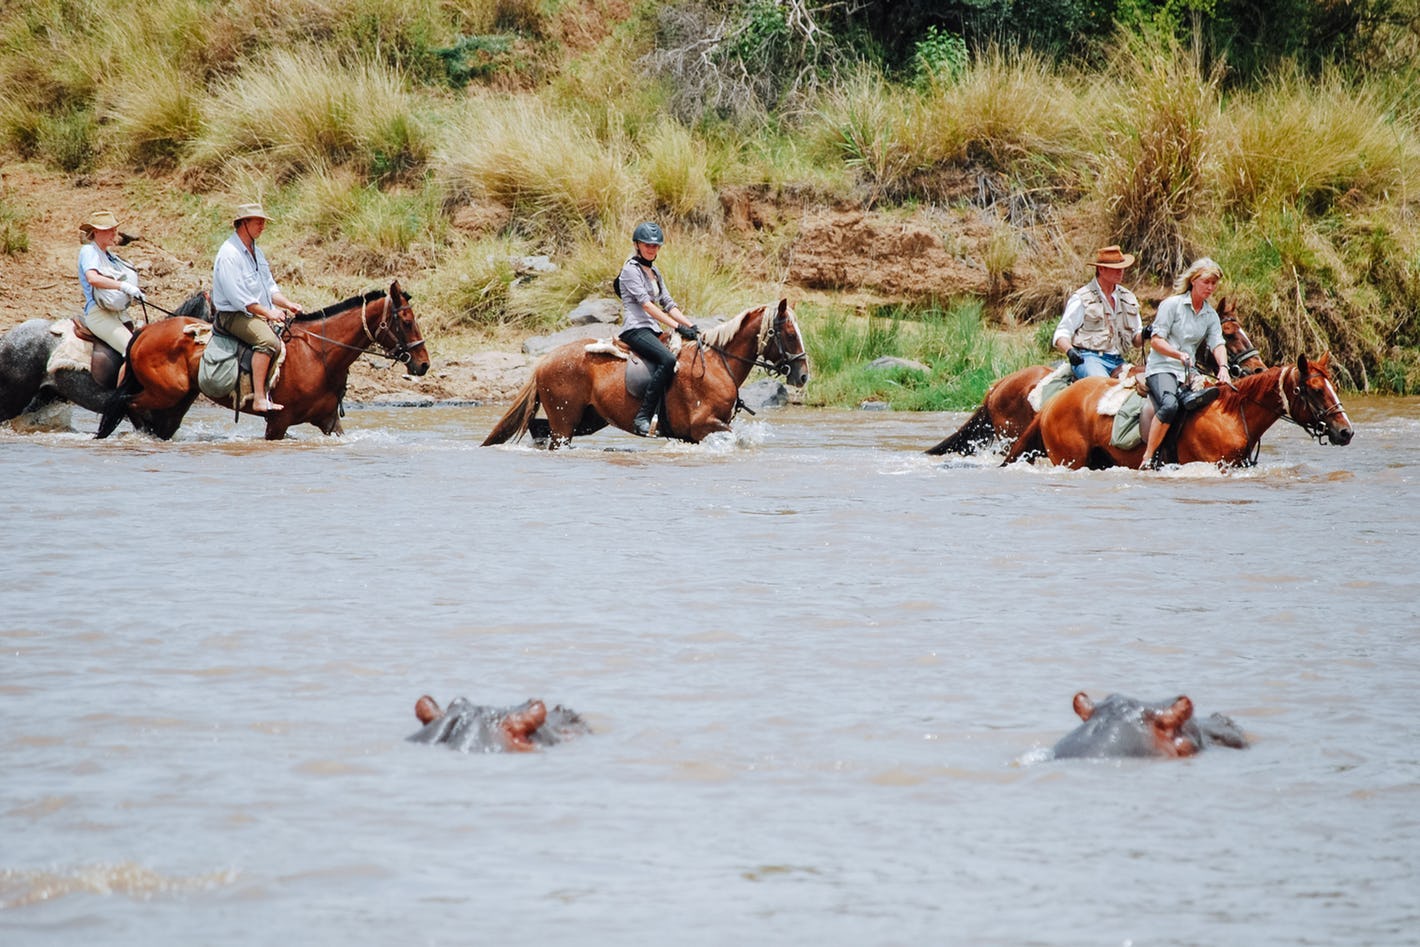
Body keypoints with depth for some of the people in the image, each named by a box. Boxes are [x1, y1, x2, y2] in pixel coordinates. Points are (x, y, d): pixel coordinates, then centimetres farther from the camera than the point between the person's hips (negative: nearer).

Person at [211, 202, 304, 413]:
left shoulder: (255, 251, 16)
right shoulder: (229, 254, -15)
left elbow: (269, 286, 21)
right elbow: (237, 297, -21)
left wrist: (288, 304, 4)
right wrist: (267, 312, -20)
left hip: (259, 315, 10)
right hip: (234, 315, -10)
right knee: (268, 340, -33)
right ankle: (259, 399, -38)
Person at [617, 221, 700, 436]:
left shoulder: (654, 272, 22)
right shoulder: (631, 269, -6)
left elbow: (668, 304, 19)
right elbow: (645, 303, -16)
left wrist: (691, 326, 3)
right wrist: (677, 326, -21)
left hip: (651, 331, 9)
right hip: (635, 328, -9)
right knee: (667, 360, -32)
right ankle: (643, 417, -33)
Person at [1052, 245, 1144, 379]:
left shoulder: (1128, 298, 19)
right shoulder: (1081, 298, 3)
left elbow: (1136, 339, 24)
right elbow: (1061, 334, 0)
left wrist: (1143, 335, -1)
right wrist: (1069, 351, -23)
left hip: (1117, 362, 6)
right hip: (1088, 358, -6)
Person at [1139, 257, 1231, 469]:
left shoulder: (1210, 315, 16)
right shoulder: (1172, 305, -1)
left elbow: (1217, 344, 2)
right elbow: (1156, 340, -6)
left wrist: (1223, 367, -19)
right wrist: (1179, 355, -23)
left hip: (1188, 372, 7)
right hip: (1161, 367, -7)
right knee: (1170, 405, -34)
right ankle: (1147, 459, -31)